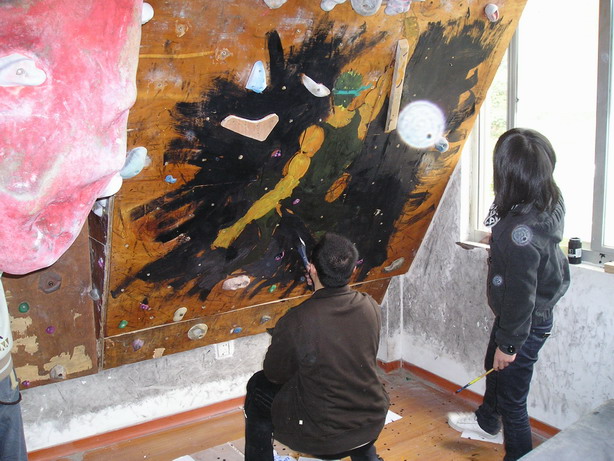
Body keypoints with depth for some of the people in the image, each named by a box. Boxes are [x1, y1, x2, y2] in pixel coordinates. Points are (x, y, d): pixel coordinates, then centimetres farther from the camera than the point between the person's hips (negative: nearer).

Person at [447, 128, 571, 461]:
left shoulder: (520, 233, -39)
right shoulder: (550, 202, -13)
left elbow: (520, 294, -28)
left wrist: (509, 343, -15)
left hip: (524, 324, -10)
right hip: (538, 312, 10)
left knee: (511, 399, 10)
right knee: (494, 367, 33)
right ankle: (487, 422, 60)